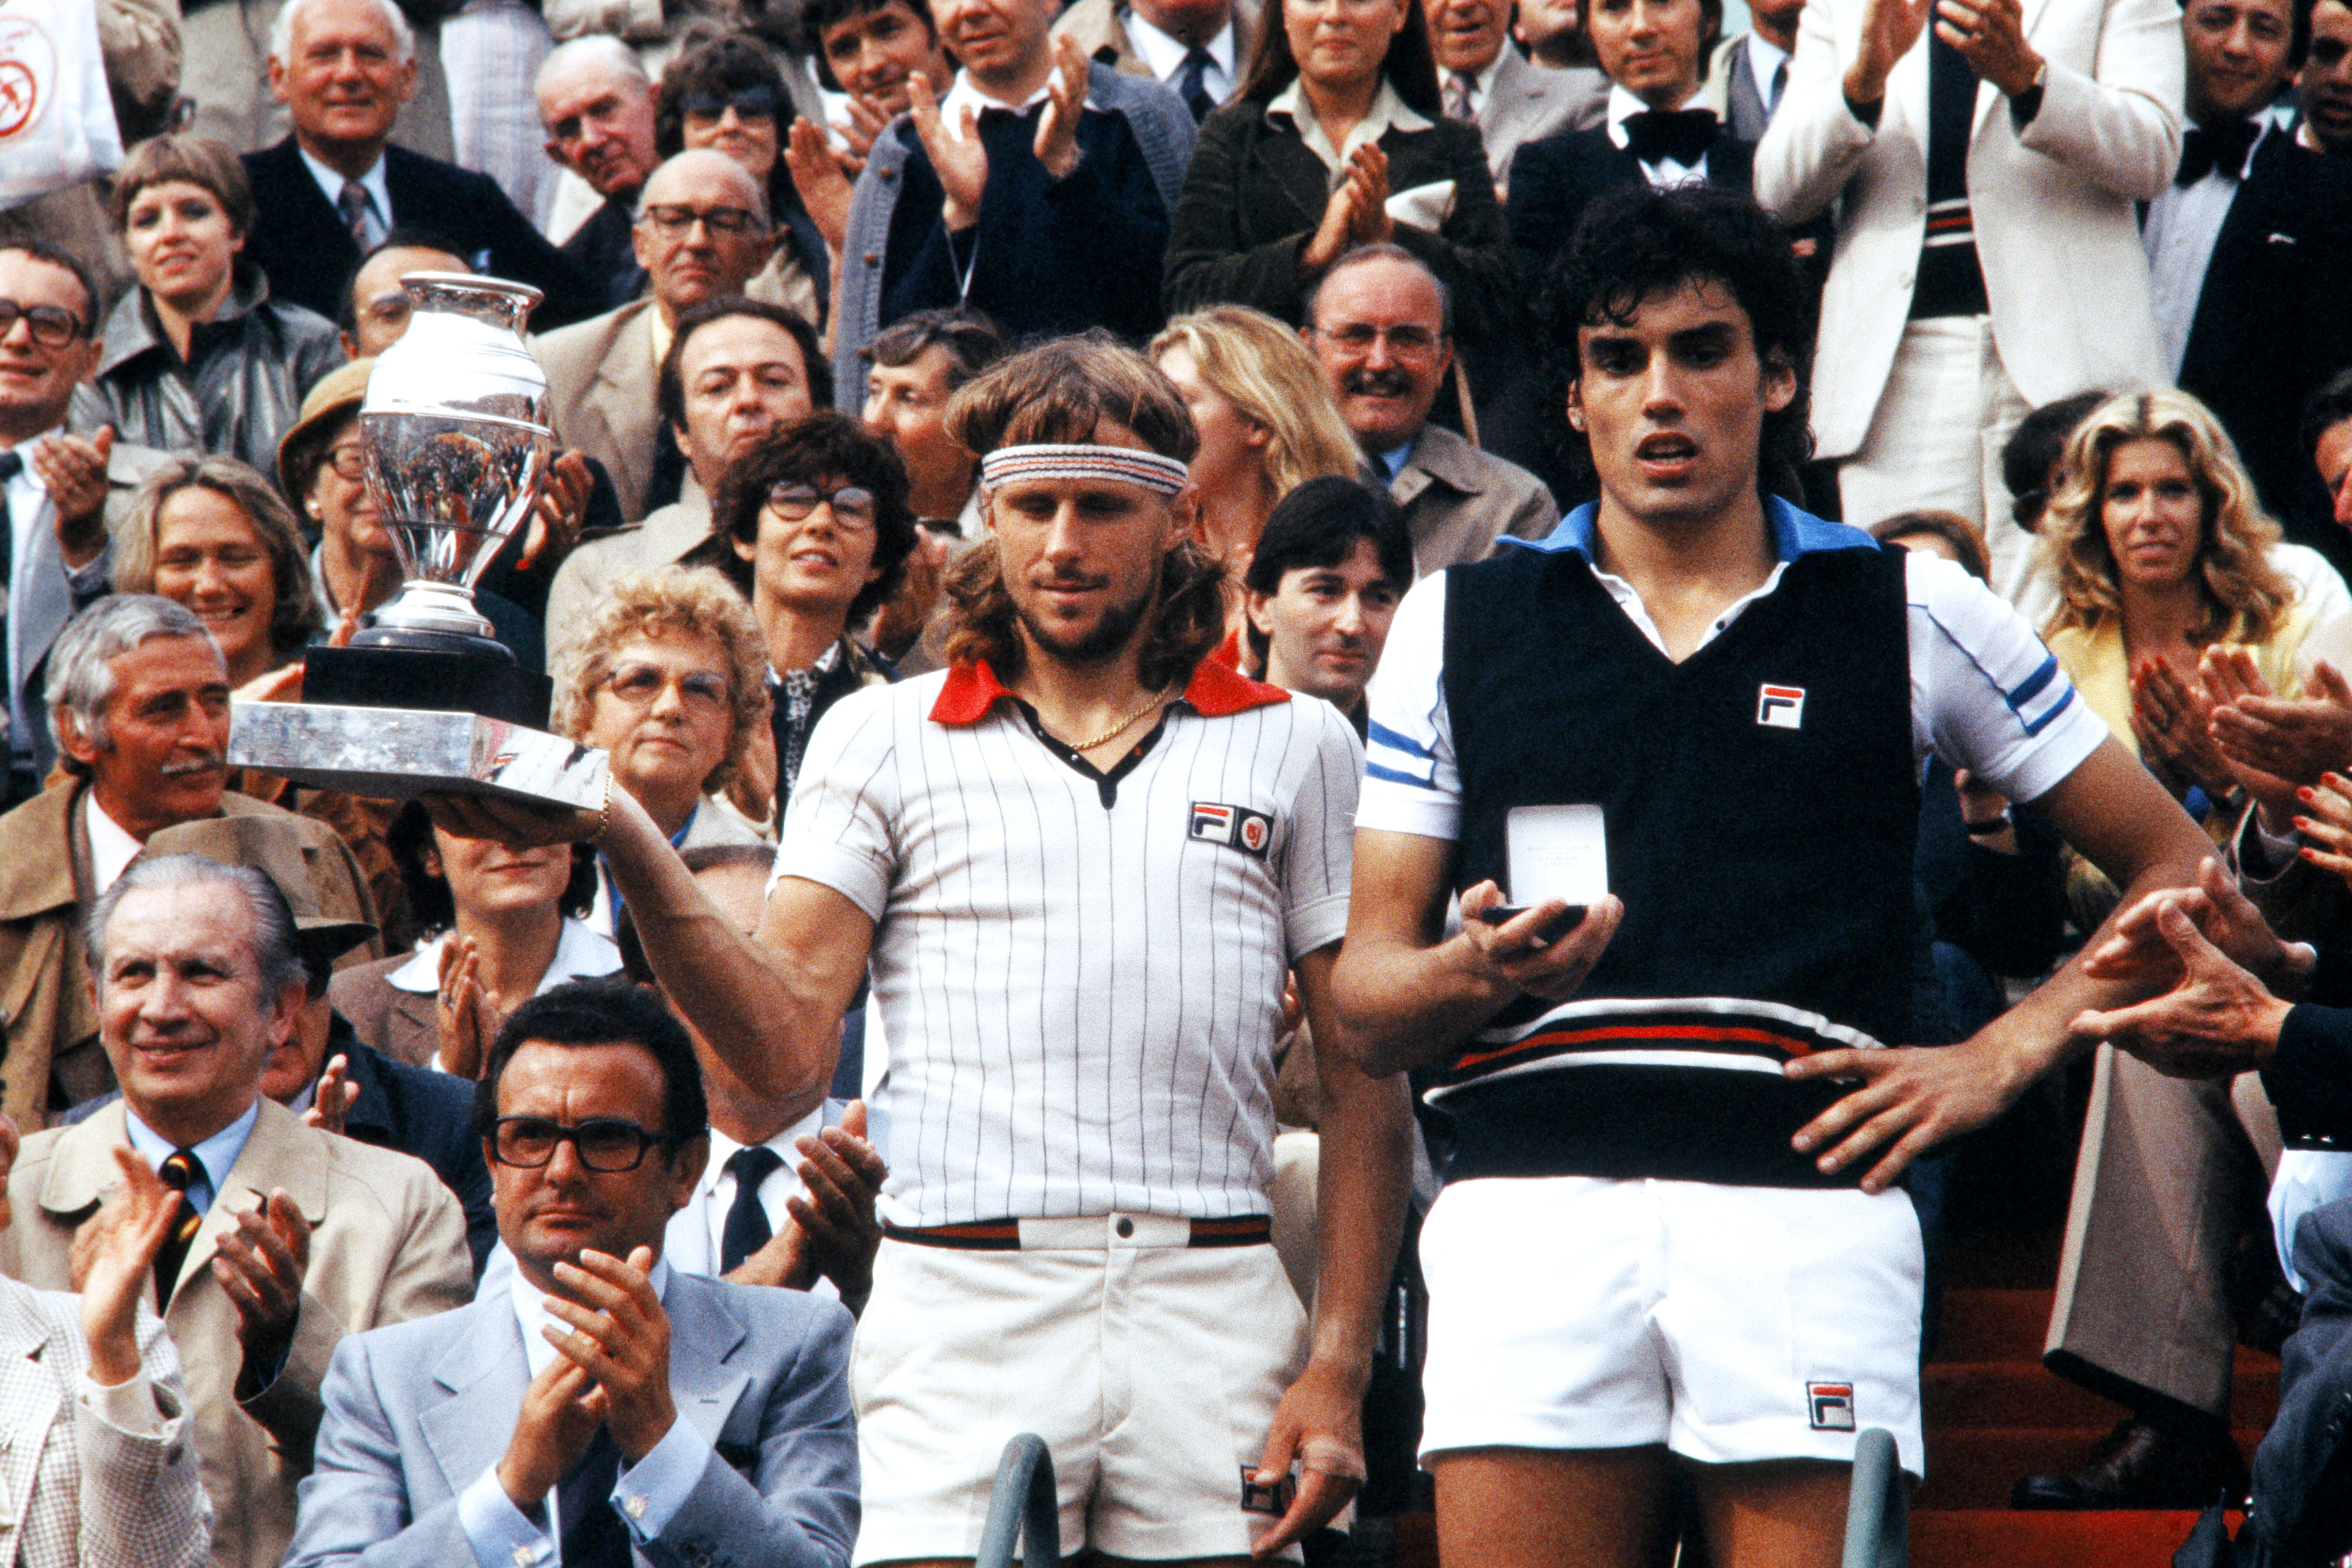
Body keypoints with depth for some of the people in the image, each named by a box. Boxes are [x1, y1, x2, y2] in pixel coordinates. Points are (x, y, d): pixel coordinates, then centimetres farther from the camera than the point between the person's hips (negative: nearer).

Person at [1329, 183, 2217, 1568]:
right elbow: (1367, 1000, 12)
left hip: (1807, 1206, -1)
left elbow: (2176, 867, 17)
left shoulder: (1913, 614, 14)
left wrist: (2001, 1059, 5)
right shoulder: (1458, 624, 16)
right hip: (1525, 1203, 1)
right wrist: (1479, 972, -10)